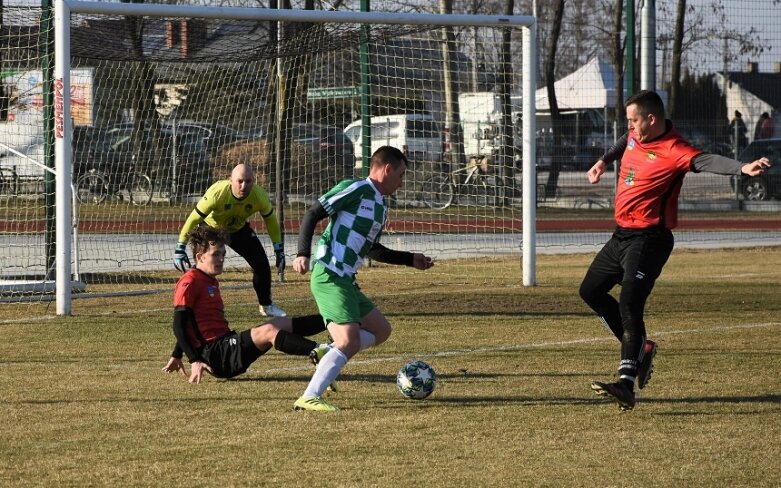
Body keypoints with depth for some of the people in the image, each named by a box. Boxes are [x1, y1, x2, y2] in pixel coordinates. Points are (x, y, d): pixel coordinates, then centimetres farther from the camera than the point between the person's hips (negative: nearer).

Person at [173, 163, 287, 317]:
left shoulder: (259, 196, -28)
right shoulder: (217, 193, -39)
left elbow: (271, 220, -8)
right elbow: (194, 219, -30)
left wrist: (279, 250, -5)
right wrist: (180, 248, -30)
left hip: (239, 229, 3)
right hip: (211, 228, -3)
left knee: (262, 264, 0)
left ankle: (266, 305, 22)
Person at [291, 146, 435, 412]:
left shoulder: (381, 206, 19)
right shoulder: (356, 189, -8)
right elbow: (312, 215, -11)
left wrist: (411, 259, 33)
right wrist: (303, 254, -23)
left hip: (346, 281, 10)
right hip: (329, 277, -10)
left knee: (381, 331, 17)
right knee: (350, 342, -19)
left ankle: (327, 356, 12)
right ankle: (309, 398, -19)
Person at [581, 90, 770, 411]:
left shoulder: (673, 152, -21)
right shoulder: (637, 136, 5)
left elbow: (705, 161, -39)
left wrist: (742, 168, -55)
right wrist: (604, 161, 33)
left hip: (648, 240, -10)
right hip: (622, 236, 10)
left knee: (629, 305, -22)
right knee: (591, 292, 20)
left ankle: (626, 383, -28)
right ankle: (639, 348, 31)